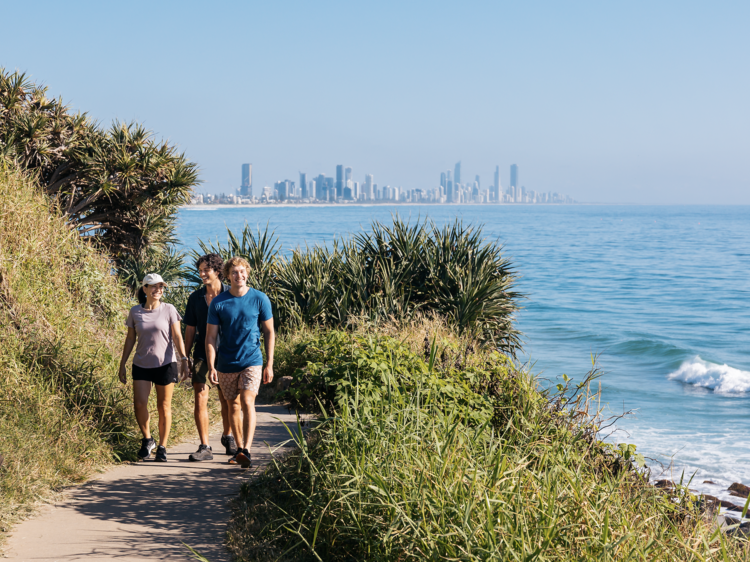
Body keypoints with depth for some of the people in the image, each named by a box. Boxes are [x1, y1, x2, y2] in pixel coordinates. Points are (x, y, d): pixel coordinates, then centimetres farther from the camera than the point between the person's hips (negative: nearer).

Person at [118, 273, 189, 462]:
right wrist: (122, 364, 10)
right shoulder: (135, 312, 3)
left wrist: (183, 359, -12)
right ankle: (147, 440, 12)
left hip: (165, 364, -1)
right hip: (141, 365, 2)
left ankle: (162, 447, 14)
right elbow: (130, 339, 10)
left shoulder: (169, 310, -2)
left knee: (164, 406, 3)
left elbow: (177, 336, -2)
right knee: (139, 403, -10)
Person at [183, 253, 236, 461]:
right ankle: (204, 447, -4)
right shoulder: (195, 298, 5)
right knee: (200, 400, -9)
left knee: (227, 401, 9)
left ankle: (228, 437, 34)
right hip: (203, 355, 2)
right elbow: (190, 329, 10)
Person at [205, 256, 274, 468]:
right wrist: (211, 367, -9)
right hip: (226, 363, 2)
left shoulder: (260, 299, -2)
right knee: (233, 405, 10)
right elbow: (210, 337, 0)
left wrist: (269, 364, 0)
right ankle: (239, 448, 23)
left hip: (252, 361, -2)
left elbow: (269, 332, 4)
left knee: (247, 403, -16)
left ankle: (247, 451, -20)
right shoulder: (218, 303, -1)